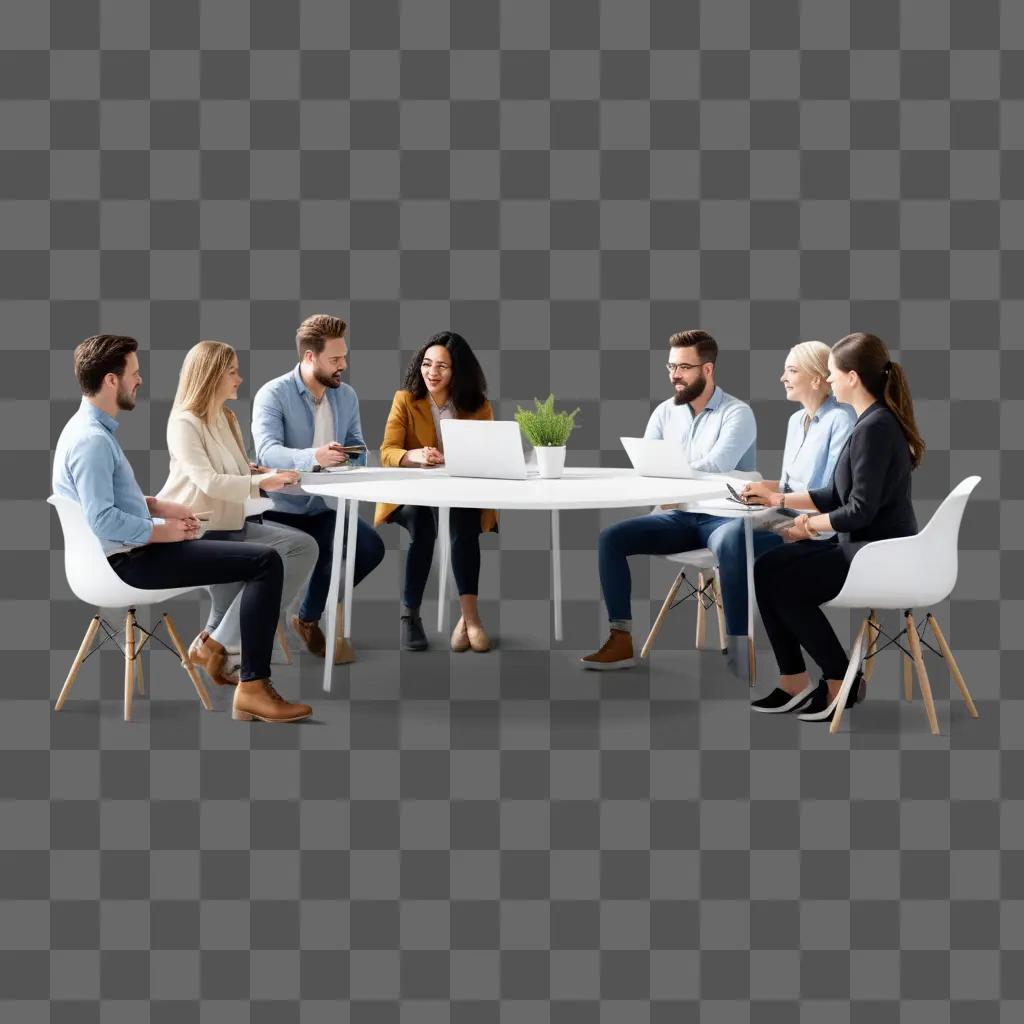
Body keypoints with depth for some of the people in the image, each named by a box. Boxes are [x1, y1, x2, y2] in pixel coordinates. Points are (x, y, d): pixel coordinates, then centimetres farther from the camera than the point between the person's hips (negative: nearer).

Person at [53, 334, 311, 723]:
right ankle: (253, 687, -17)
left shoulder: (92, 427, 11)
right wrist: (163, 531, -16)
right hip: (129, 560, -11)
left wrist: (159, 506, 9)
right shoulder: (92, 440, -21)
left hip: (131, 548, 11)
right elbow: (103, 520, -28)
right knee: (266, 561, -17)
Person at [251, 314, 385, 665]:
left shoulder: (347, 396, 7)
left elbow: (359, 450, 10)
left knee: (371, 548, -14)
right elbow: (267, 452, -29)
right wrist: (313, 457, -47)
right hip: (280, 506, -5)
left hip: (324, 507, 5)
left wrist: (349, 467, -16)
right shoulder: (272, 394, -14)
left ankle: (308, 617, 7)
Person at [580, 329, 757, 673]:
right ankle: (621, 640, -13)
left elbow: (715, 467, -22)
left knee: (730, 546, -39)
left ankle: (739, 651, -33)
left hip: (722, 517, -5)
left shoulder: (737, 413, -6)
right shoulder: (665, 411, 11)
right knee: (611, 538, -15)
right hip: (678, 517, 5)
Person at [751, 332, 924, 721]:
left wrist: (811, 525, -8)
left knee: (777, 577, -6)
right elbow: (836, 495, 15)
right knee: (767, 567, 2)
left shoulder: (874, 427, -20)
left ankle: (841, 681, 6)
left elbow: (861, 510, -22)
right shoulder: (873, 422, 11)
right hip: (866, 547, 9)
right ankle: (795, 681, 5)